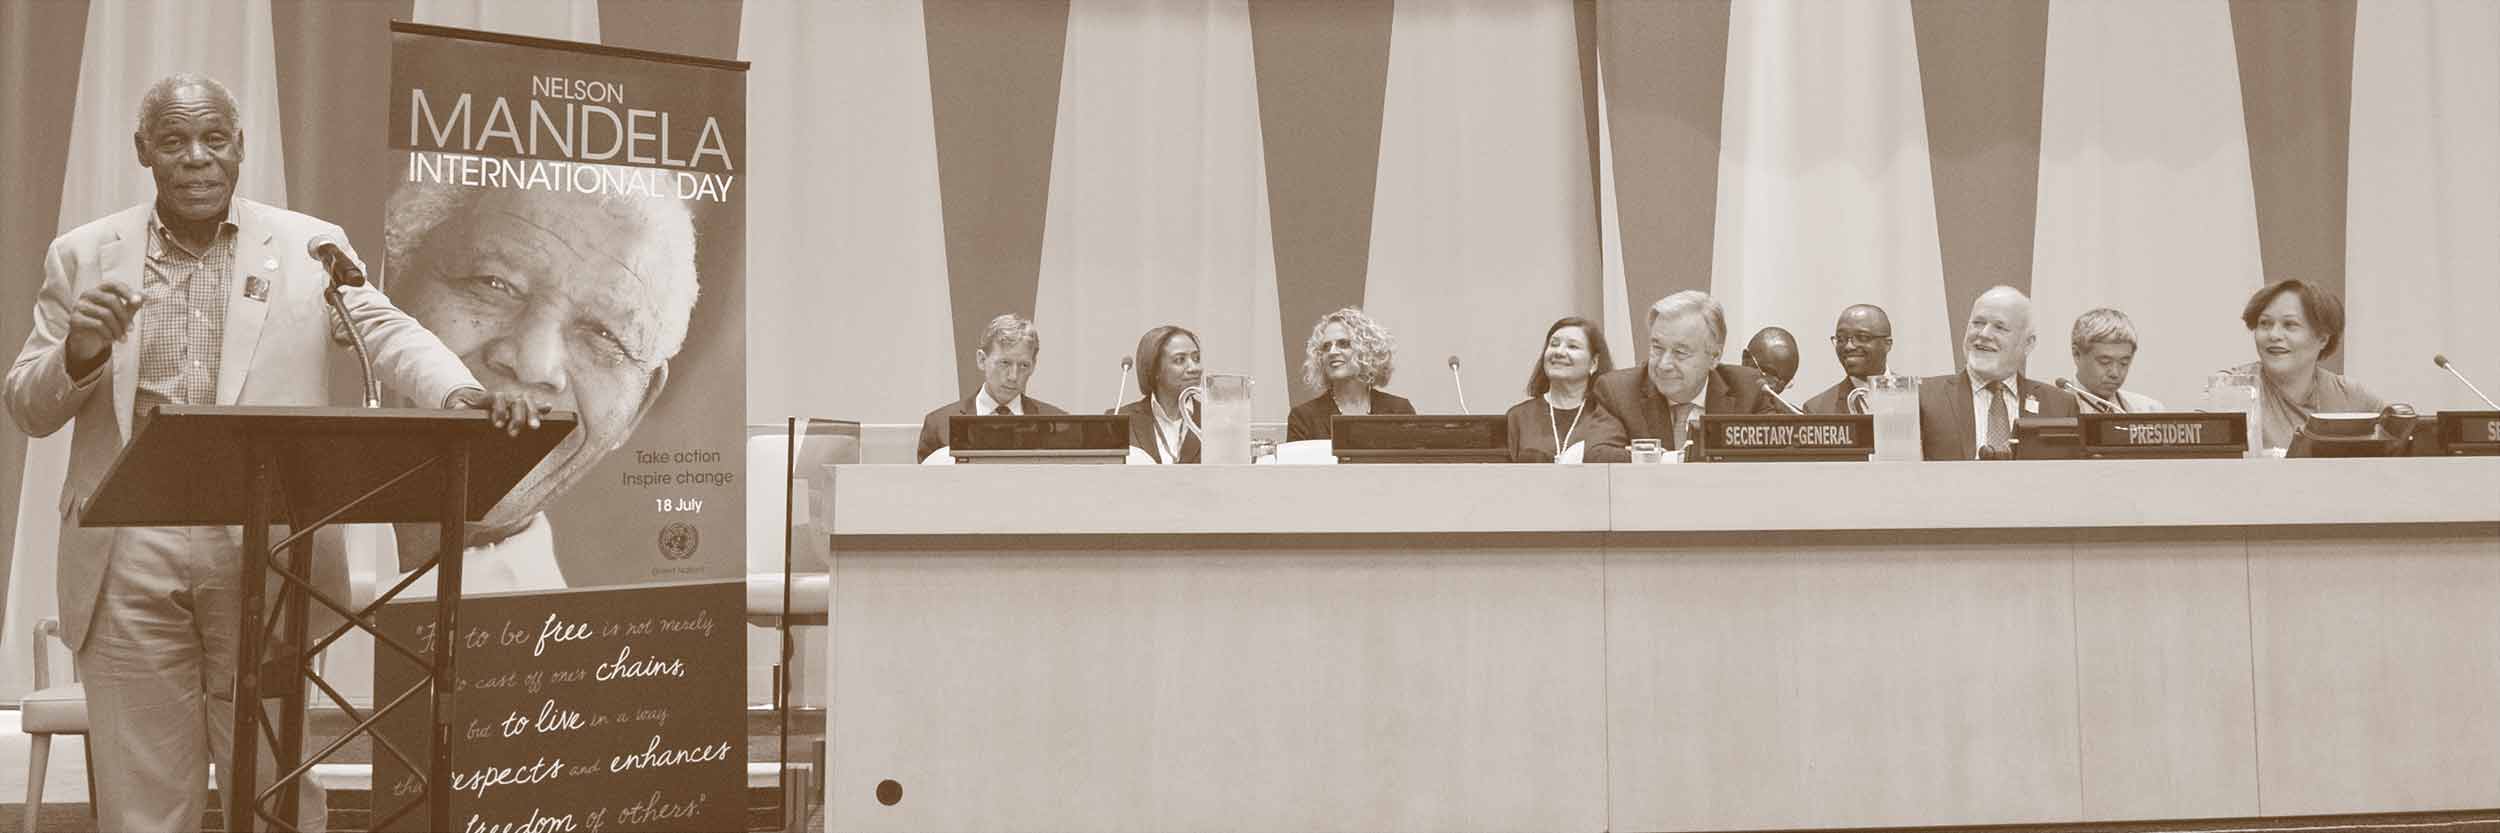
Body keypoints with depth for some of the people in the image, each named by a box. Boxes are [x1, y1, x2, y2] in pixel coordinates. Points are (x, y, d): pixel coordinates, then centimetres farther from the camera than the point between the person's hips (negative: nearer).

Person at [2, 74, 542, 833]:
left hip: (268, 553, -1)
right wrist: (78, 350, -12)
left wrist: (463, 393, -29)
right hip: (129, 555, 1)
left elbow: (388, 333, -7)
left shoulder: (312, 247, 6)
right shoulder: (82, 256, 10)